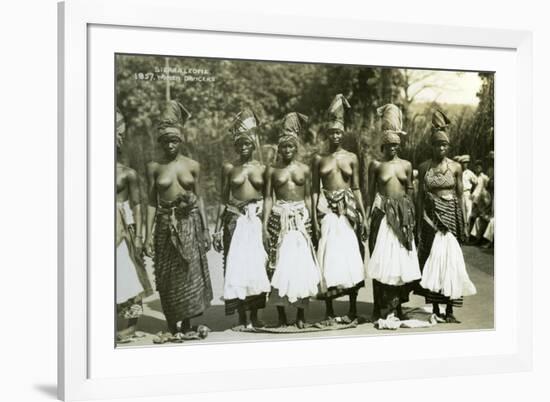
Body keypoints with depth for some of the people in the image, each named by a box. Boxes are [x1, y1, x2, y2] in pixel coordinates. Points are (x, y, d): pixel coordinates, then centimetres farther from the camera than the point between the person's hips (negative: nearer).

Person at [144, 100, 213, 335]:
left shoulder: (192, 166, 3)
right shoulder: (154, 167, 2)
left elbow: (199, 199, 8)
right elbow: (151, 202, 2)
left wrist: (205, 229, 5)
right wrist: (148, 234, -3)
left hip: (190, 222, 0)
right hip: (166, 225, 0)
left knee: (190, 272, -2)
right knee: (168, 278, 4)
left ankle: (186, 324, 9)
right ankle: (173, 327, 13)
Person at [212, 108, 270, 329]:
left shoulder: (262, 168, 6)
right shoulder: (229, 168, 5)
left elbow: (267, 198, 8)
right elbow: (223, 199, 8)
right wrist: (218, 229, 3)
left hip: (257, 220, 1)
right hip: (235, 221, 0)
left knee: (257, 266, 0)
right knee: (236, 266, -3)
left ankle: (255, 315, 12)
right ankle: (242, 318, 5)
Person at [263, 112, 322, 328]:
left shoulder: (304, 169, 8)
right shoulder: (272, 170, 5)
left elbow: (308, 197, 12)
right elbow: (268, 198, 3)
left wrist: (311, 221, 7)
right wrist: (265, 225, -3)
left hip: (300, 219, 1)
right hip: (279, 219, -1)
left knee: (301, 264, -3)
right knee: (279, 265, -2)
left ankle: (301, 314, 6)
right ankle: (281, 314, 7)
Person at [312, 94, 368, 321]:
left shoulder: (351, 158, 7)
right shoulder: (319, 159, 6)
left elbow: (356, 188, 9)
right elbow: (315, 190, 4)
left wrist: (363, 216, 4)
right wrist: (314, 219, -4)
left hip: (348, 210, 1)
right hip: (327, 210, 0)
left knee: (350, 256, 1)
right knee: (329, 257, -1)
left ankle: (353, 308, 10)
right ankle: (329, 311, 5)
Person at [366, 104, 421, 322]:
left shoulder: (406, 165, 8)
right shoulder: (376, 165, 2)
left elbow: (410, 189, 13)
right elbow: (371, 192, 3)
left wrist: (410, 212, 7)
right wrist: (369, 214, -2)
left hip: (402, 214, 3)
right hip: (383, 214, -3)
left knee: (401, 258, 3)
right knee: (382, 259, -3)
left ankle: (397, 306, 11)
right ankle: (381, 308, 0)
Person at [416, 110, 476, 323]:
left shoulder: (455, 167, 3)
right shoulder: (424, 167, 4)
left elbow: (460, 195, 6)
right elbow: (420, 195, 7)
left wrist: (463, 222, 1)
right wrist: (419, 222, 3)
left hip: (450, 216, -1)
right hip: (430, 217, 1)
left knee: (450, 260, -4)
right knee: (431, 260, 0)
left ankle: (449, 309, 1)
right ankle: (435, 308, 7)